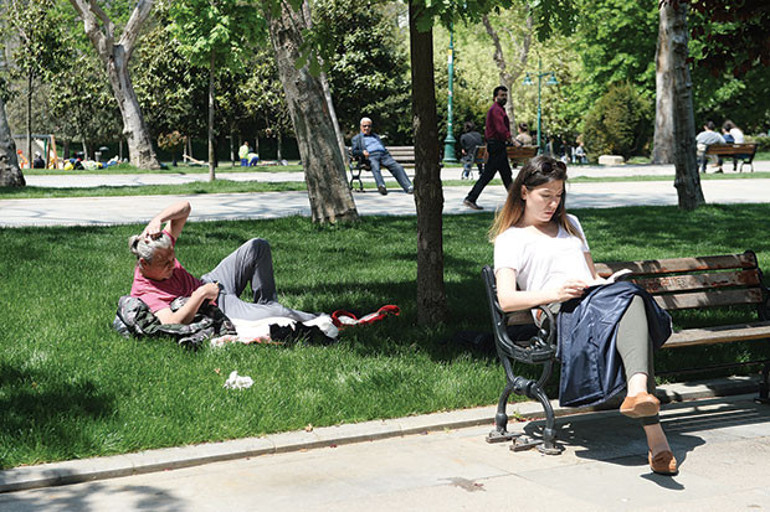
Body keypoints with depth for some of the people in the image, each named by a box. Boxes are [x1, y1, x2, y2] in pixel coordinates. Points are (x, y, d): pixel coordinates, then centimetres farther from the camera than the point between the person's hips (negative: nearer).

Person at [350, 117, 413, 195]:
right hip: (371, 156, -3)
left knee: (398, 167, -25)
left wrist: (388, 155, 9)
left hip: (384, 154, 3)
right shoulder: (356, 138, 26)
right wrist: (362, 152, -10)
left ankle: (408, 187, -38)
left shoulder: (376, 136, 39)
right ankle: (381, 186, -61)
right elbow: (353, 151, 12)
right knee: (375, 167, -40)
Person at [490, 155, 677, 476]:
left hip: (597, 300, 6)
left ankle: (638, 391, -57)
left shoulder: (570, 224, 34)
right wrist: (553, 294, -16)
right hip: (561, 314, -5)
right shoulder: (510, 239, 13)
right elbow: (506, 300, -2)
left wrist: (606, 284, 7)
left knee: (629, 295, -33)